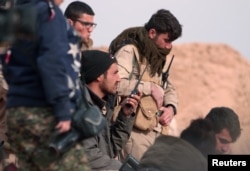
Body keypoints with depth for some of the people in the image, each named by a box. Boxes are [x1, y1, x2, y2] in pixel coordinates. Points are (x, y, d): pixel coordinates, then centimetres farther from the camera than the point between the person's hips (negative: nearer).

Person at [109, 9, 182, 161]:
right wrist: (150, 87, -14)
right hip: (136, 131, -9)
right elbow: (117, 84, -23)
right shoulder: (129, 51, -7)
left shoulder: (156, 57, 21)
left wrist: (171, 107, 4)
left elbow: (169, 88, 26)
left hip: (156, 130, 9)